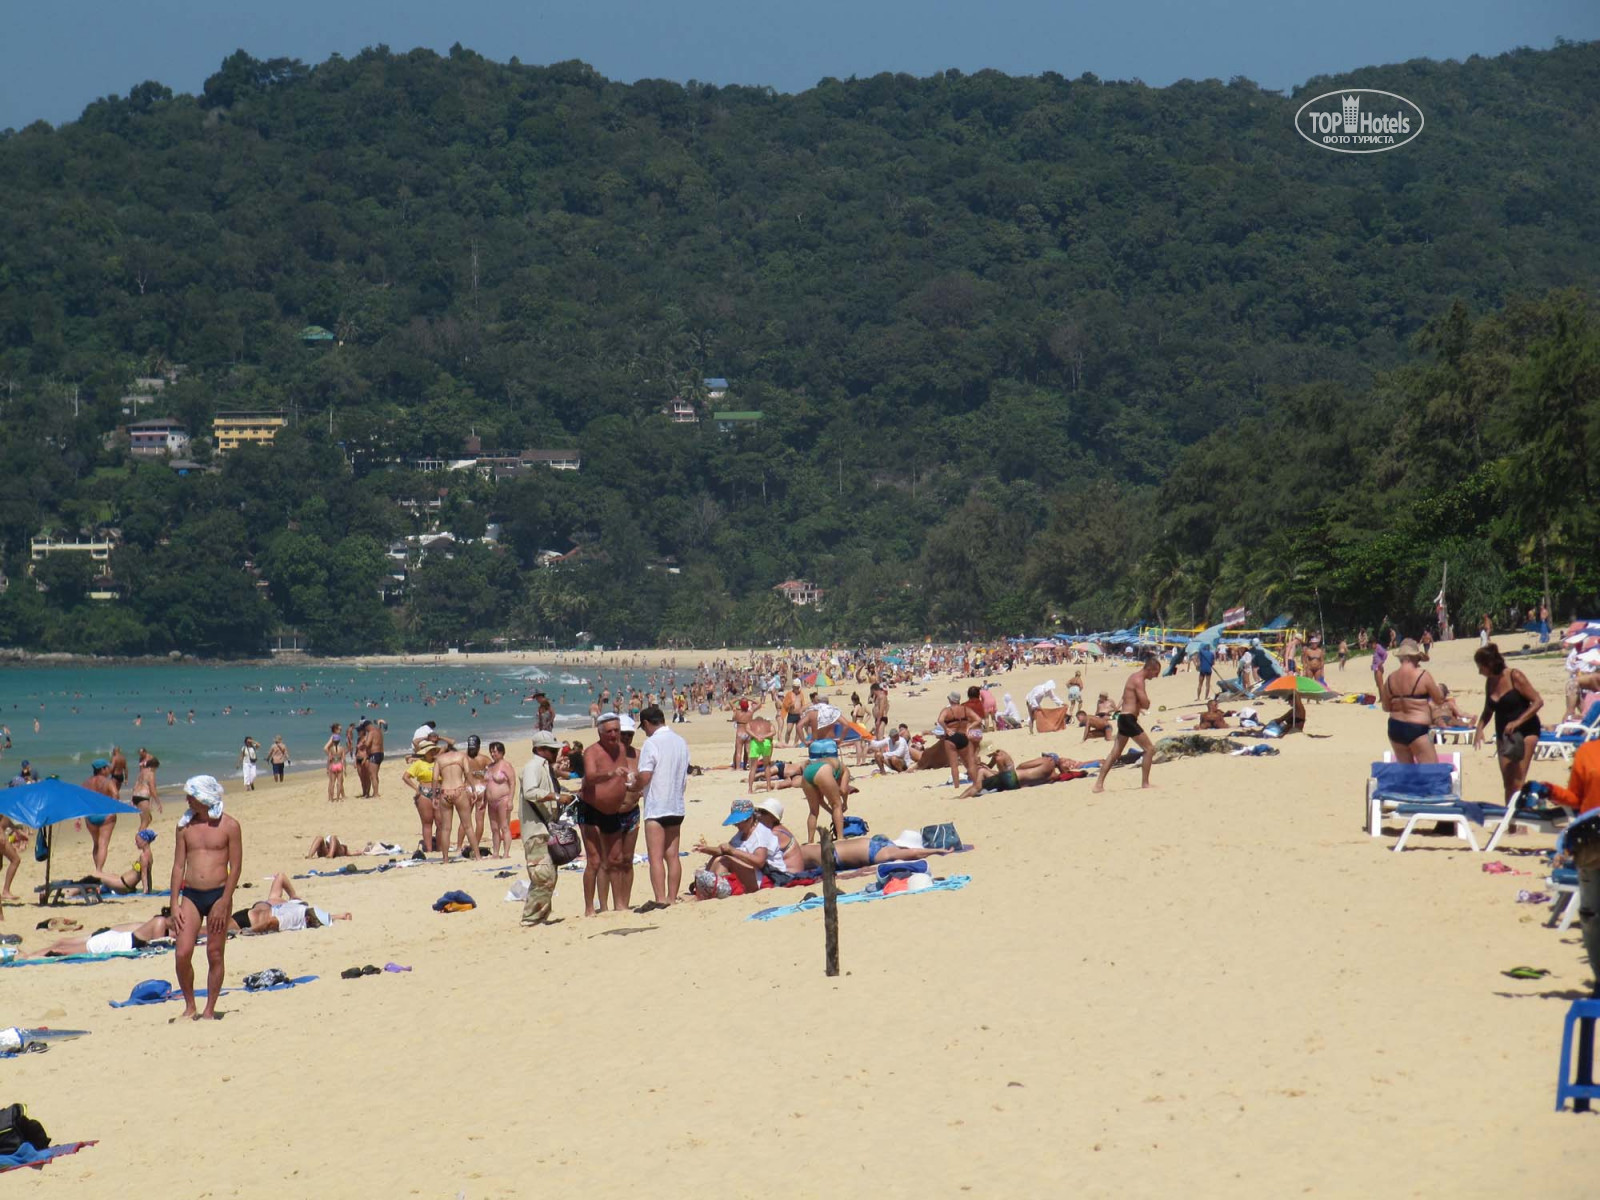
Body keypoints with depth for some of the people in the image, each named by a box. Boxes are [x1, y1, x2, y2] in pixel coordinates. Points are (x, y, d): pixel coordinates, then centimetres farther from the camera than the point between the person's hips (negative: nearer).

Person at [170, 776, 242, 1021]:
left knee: (215, 955, 1)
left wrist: (224, 902, -12)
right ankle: (189, 1006, 10)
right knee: (183, 954, -7)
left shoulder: (229, 826, -3)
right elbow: (179, 865, 8)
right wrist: (175, 904, 2)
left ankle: (209, 1010, 11)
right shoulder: (185, 826, 7)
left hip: (218, 895, -3)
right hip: (190, 895, 3)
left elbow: (236, 867, -5)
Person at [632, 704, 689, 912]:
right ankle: (672, 899, 9)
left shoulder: (652, 743, -12)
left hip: (656, 807, -7)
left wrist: (634, 789, 2)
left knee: (655, 856, -7)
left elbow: (644, 777, -17)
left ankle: (660, 900, -14)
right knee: (672, 855, 9)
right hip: (677, 806, 7)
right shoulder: (681, 742, 10)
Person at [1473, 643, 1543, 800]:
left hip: (1525, 730, -6)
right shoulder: (1490, 682, 5)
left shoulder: (1515, 677, -14)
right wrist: (1479, 728, 0)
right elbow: (1488, 711, 18)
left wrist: (1517, 721, -24)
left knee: (1517, 782, -14)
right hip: (1503, 734, 6)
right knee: (1507, 783, 5)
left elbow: (1538, 701, -15)